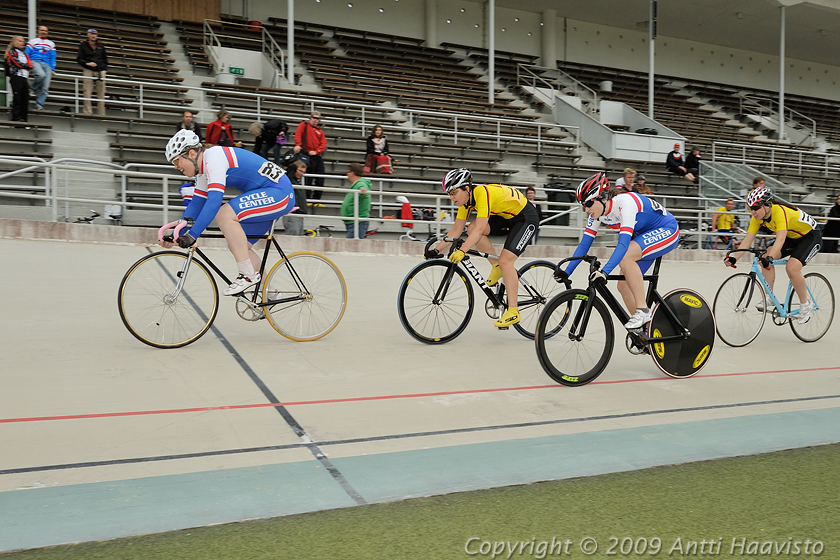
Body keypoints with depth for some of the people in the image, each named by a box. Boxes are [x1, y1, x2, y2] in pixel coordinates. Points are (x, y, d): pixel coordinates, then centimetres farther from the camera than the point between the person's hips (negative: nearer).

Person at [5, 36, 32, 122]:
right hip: (16, 77, -6)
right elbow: (17, 63, -10)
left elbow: (30, 65, 10)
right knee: (17, 98, -8)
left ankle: (24, 118, 6)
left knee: (25, 99, 3)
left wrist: (25, 66, -7)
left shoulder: (24, 53, 22)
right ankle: (15, 117, -7)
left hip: (24, 78, 6)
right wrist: (26, 65, 2)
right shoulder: (11, 52, 2)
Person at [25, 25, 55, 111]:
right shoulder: (32, 41, 15)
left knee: (45, 87, -12)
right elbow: (27, 55, 11)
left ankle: (39, 105, -6)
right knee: (41, 75, -36)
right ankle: (34, 89, -8)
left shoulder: (51, 44, 22)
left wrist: (53, 69, 6)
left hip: (46, 64, 3)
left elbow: (53, 57, 17)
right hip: (35, 61, -3)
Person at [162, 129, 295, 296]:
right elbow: (196, 203, 18)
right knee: (236, 245, 10)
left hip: (279, 191, -11)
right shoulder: (203, 167, 12)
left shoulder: (214, 157, -19)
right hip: (266, 196, 11)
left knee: (224, 214, -25)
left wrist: (192, 235, -31)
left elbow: (214, 201, -29)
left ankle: (249, 275, -18)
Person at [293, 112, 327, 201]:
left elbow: (323, 144, 8)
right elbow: (298, 134, -9)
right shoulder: (304, 125, 7)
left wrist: (316, 151, -10)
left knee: (320, 180, 4)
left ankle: (316, 200, 12)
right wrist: (297, 145, -27)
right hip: (307, 155, -6)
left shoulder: (320, 131, 20)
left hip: (317, 156, 6)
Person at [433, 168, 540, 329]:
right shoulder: (466, 199, -6)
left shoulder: (483, 193, -31)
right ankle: (498, 267, 3)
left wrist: (461, 251, -49)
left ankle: (513, 312, -14)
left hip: (526, 218, -8)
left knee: (505, 260, -20)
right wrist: (435, 250, -7)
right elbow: (456, 230, -2)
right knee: (471, 228, -13)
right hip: (507, 217, 8)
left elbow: (480, 229, -41)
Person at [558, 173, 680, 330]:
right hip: (645, 235, 8)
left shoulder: (625, 202, -31)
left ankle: (643, 310, -24)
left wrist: (605, 271, -50)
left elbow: (623, 244, -40)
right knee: (623, 285, -1)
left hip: (667, 231, -8)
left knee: (625, 256, -32)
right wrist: (566, 272, -10)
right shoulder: (597, 213, -8)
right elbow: (584, 245, -4)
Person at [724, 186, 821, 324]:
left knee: (792, 268, -27)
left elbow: (780, 239, -47)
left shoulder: (780, 211, -35)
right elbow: (747, 240, -15)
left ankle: (806, 305, -6)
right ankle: (769, 299, -7)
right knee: (766, 257, -15)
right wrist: (734, 258, -28)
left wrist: (770, 258, -62)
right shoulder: (758, 216, -13)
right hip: (791, 237, 8)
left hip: (811, 236, -8)